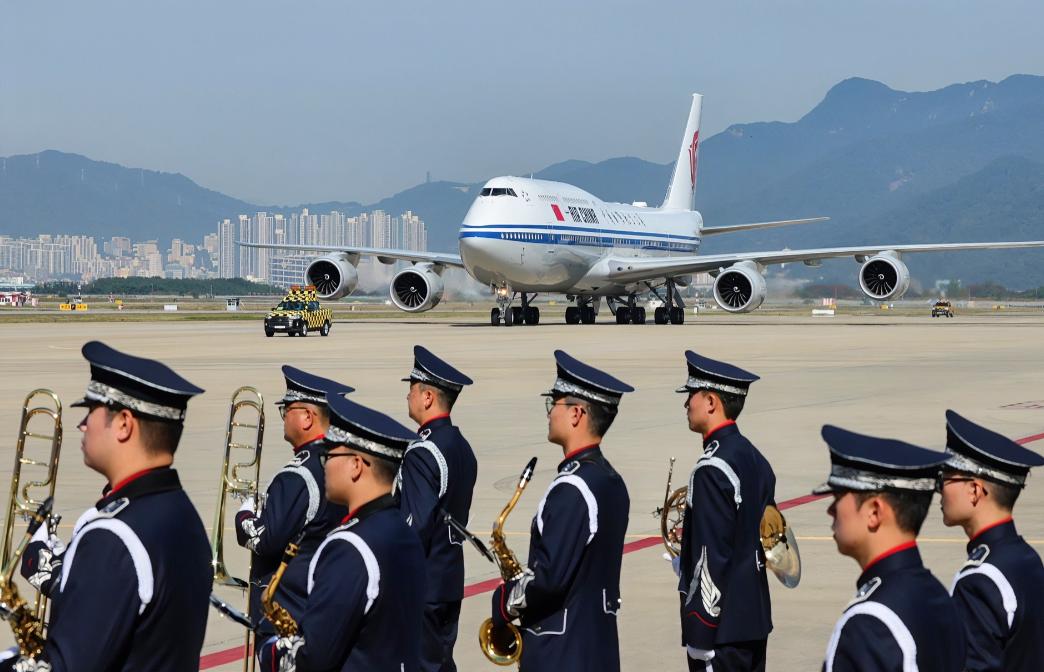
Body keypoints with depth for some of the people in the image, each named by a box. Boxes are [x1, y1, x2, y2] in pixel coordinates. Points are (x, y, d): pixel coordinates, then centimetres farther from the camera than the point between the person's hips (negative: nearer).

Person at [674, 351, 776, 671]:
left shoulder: (713, 468, -18)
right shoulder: (755, 458, 11)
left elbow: (711, 559, -21)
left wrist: (700, 639, -18)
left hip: (722, 632, -10)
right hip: (754, 620, 10)